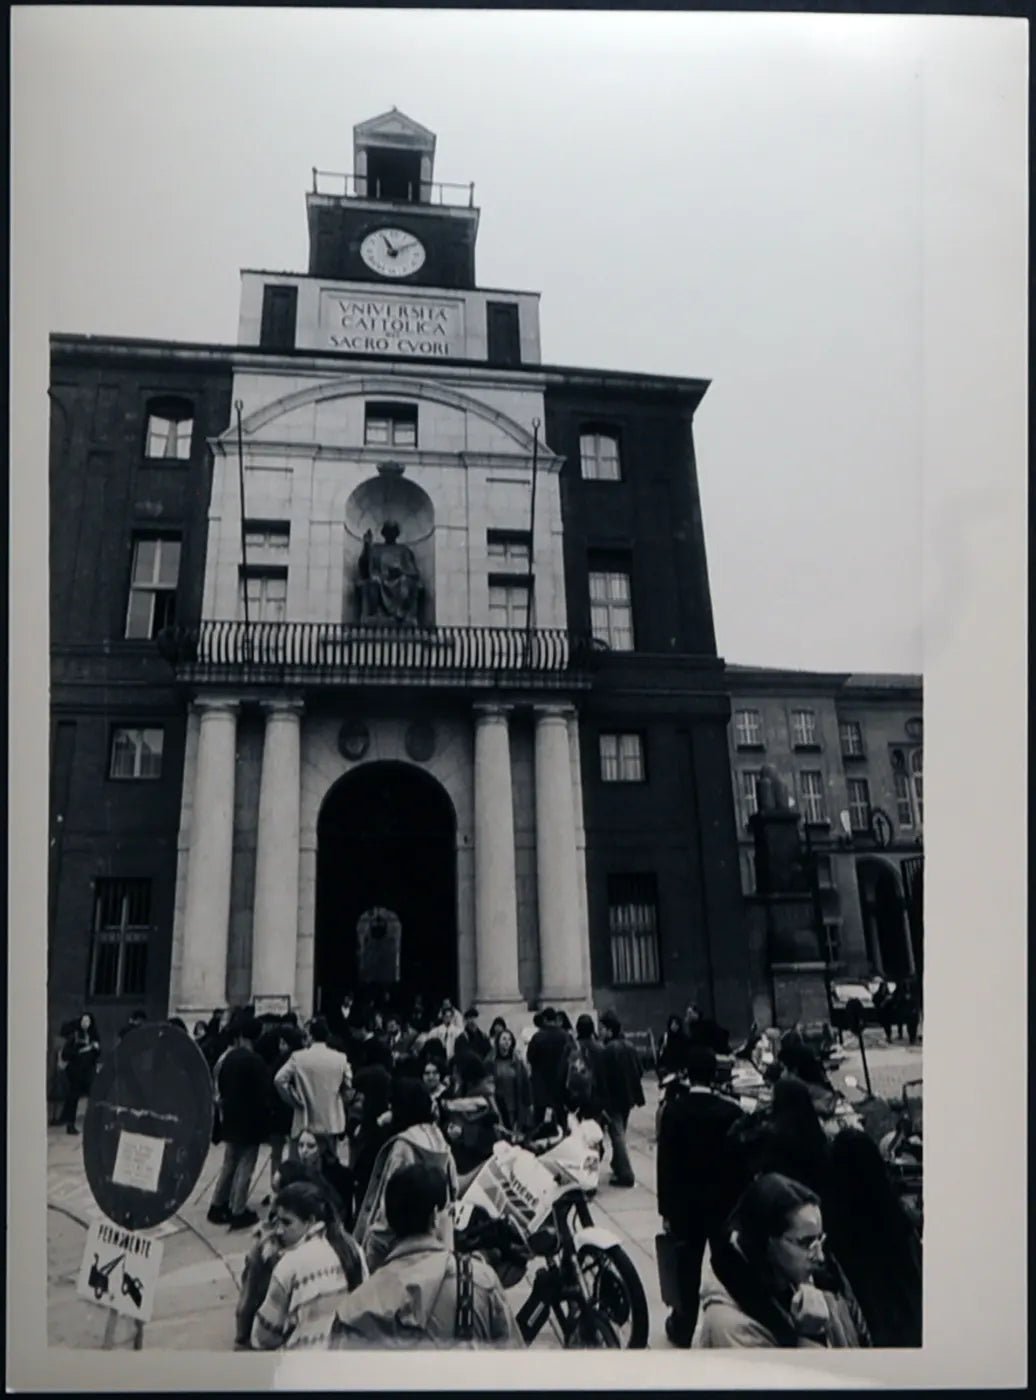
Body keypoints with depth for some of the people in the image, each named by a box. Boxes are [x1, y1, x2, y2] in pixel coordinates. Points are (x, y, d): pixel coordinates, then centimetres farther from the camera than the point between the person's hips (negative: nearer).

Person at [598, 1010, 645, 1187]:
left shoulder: (607, 1051, -20)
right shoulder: (629, 1046, 5)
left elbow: (603, 1079, -21)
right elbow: (638, 1071, 10)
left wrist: (603, 1104, -17)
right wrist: (635, 1096, 16)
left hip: (613, 1100, -8)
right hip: (627, 1098, 8)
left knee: (617, 1136, -1)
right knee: (620, 1133, 21)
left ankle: (626, 1175, -1)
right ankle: (618, 1166, 33)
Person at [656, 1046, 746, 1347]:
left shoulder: (672, 1110, -11)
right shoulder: (731, 1111, -11)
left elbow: (665, 1163, -8)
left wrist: (666, 1209, 1)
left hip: (684, 1203, 0)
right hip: (724, 1202, 0)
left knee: (687, 1268, 11)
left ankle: (683, 1328, 23)